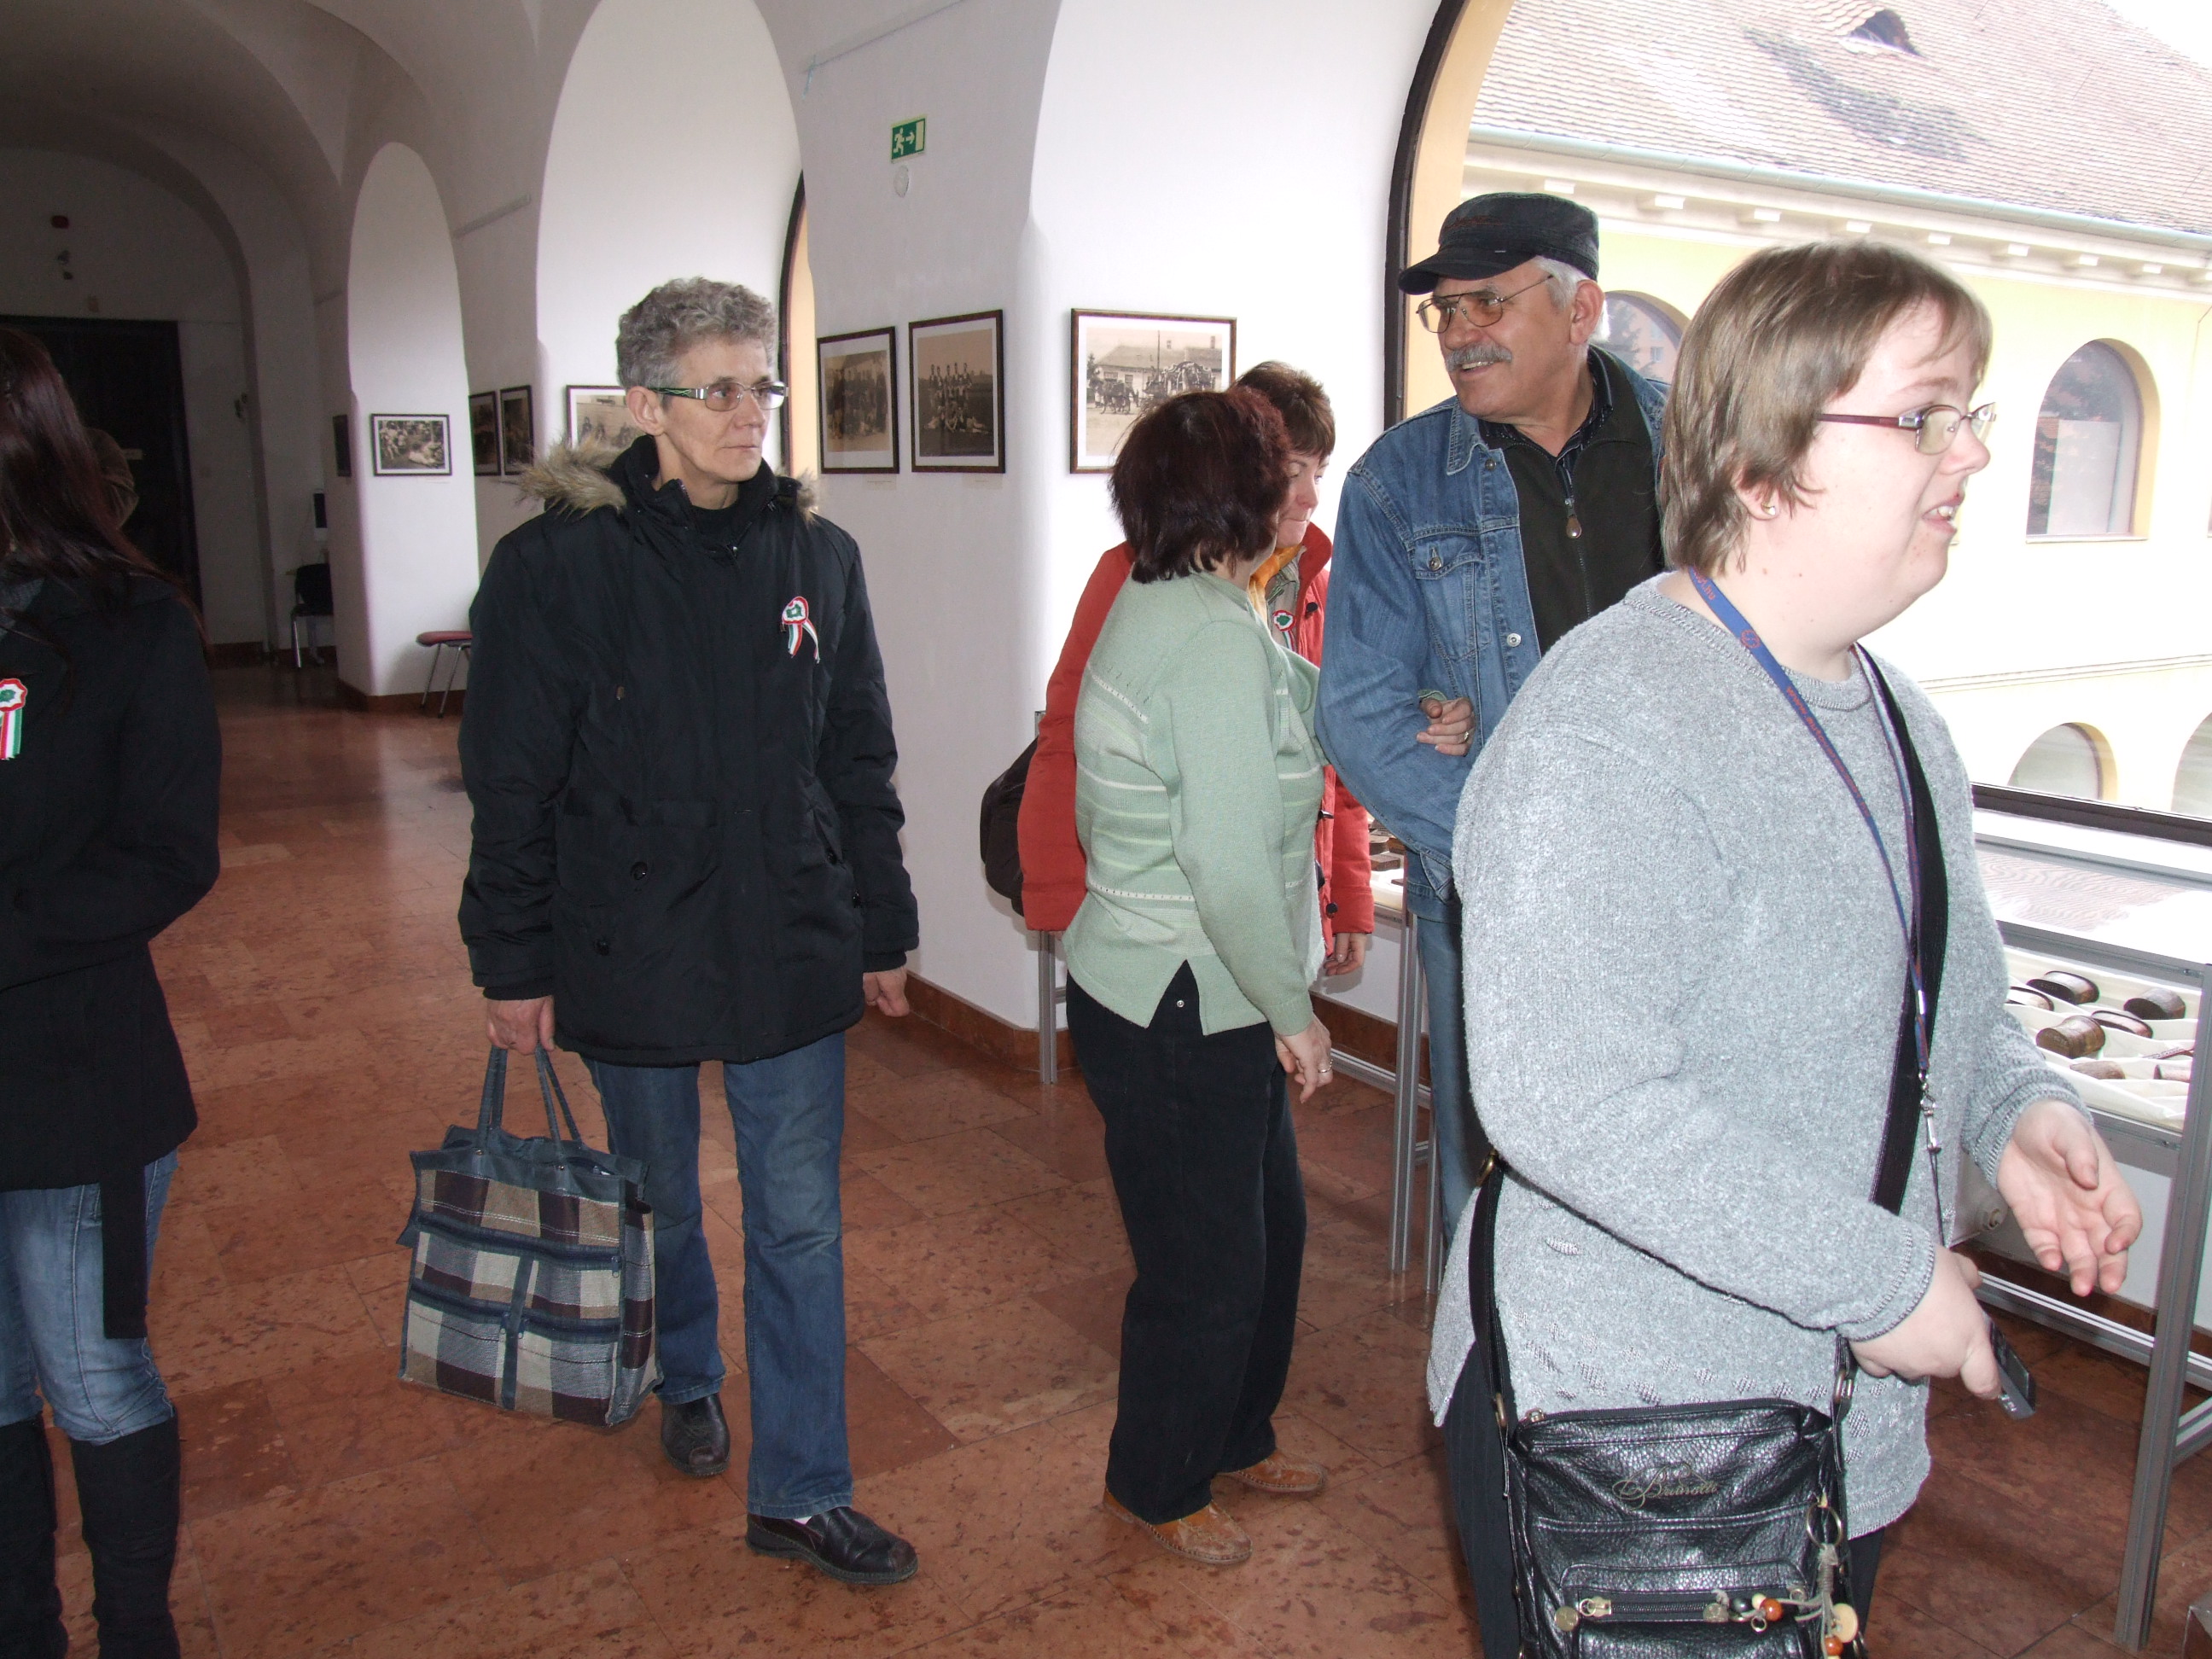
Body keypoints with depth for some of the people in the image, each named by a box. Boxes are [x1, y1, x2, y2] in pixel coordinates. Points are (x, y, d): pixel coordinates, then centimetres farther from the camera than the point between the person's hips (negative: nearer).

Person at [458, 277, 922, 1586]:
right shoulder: (559, 564, -8)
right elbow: (512, 783, -5)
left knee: (801, 1222, 5)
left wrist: (883, 932, 8)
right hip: (632, 956, -2)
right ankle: (688, 1380, 48)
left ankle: (802, 1491, 20)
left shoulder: (816, 555, 2)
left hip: (793, 950, 2)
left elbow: (861, 765, 7)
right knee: (659, 1200, 19)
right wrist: (514, 965, -4)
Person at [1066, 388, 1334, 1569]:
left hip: (1190, 1000, 10)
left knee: (1271, 1228, 23)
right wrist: (1291, 1010, -15)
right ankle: (1155, 1490, 33)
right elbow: (1230, 862, -26)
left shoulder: (1150, 608, 9)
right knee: (1207, 1263, 9)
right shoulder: (1220, 637, -23)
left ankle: (1236, 1437, 45)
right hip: (1179, 1012, -10)